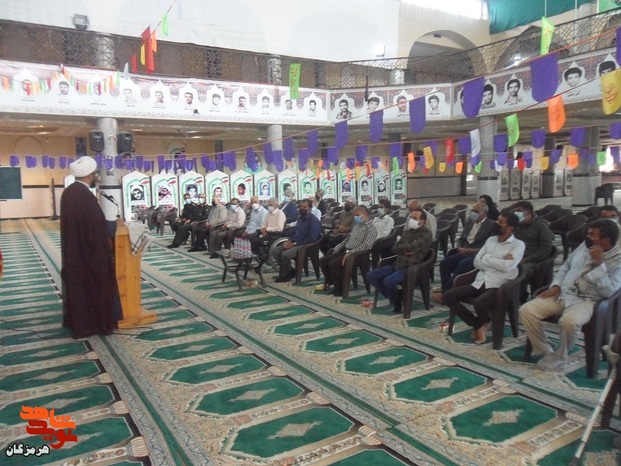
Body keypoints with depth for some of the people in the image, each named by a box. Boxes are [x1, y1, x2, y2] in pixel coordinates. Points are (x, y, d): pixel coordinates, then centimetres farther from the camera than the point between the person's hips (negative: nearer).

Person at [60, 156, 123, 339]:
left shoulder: (68, 192, 6)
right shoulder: (85, 195, -22)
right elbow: (99, 225, -24)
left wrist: (109, 223, 15)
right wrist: (115, 224, -6)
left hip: (73, 250, 9)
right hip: (88, 251, -9)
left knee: (77, 283, 17)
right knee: (92, 284, 3)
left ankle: (77, 320, 28)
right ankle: (90, 323, 13)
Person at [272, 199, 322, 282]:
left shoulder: (314, 220, -11)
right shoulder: (300, 218, 16)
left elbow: (312, 239, -20)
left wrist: (294, 244, -19)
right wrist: (290, 241, -2)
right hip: (294, 243, 9)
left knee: (285, 254, -30)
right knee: (275, 250, -7)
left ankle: (284, 275, -5)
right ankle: (290, 270, -1)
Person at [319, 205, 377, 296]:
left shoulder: (371, 229, -10)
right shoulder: (357, 225, 18)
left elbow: (366, 246, -21)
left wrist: (350, 252, -25)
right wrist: (337, 248, 12)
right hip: (345, 251, 9)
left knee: (333, 264, -27)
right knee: (322, 261, -2)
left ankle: (340, 288, -8)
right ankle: (331, 282, 14)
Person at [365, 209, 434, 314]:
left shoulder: (426, 234, -9)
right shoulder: (408, 231, 14)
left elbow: (410, 247, -23)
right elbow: (394, 248, 10)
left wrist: (400, 247, -2)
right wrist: (404, 250, -10)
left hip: (411, 269, -8)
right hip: (397, 265, 8)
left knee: (388, 281, -32)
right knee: (370, 276, -3)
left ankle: (396, 302, -1)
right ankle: (395, 296, 9)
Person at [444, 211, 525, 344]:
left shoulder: (518, 244, -1)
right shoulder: (490, 240, 16)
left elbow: (507, 266, -18)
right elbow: (477, 262, 6)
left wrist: (487, 258, -5)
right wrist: (499, 263, -7)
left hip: (498, 286, -6)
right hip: (479, 283, 6)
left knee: (480, 303, -37)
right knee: (448, 296, -12)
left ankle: (481, 323, 2)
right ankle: (479, 325, -1)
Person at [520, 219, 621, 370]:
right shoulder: (586, 245, 9)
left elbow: (608, 291, -18)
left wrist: (599, 263, -21)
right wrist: (555, 285, 3)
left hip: (587, 301, -5)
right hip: (563, 294, 5)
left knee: (569, 321, -39)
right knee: (526, 310, -17)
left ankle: (559, 355, -9)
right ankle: (544, 350, 0)